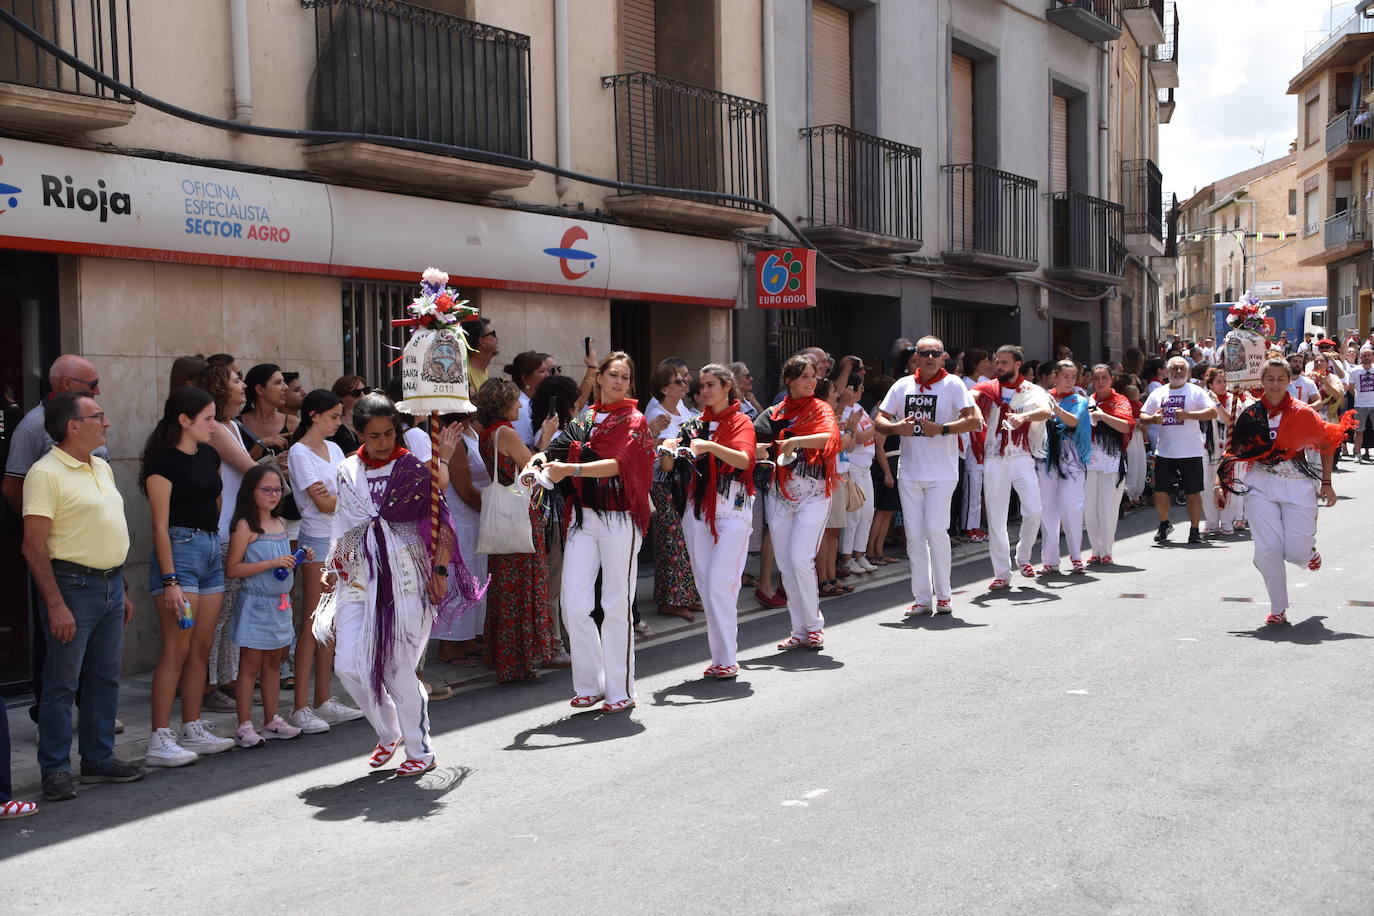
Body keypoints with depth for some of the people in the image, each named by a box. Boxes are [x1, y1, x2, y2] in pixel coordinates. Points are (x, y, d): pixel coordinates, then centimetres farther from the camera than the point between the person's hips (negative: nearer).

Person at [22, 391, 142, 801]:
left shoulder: (102, 467, 13)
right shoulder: (46, 473, -13)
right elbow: (34, 546, -16)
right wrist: (56, 605, -20)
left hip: (110, 585, 8)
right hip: (73, 585, -8)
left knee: (105, 679, 13)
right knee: (62, 684, 0)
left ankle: (99, 759, 23)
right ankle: (55, 771, 9)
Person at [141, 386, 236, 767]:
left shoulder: (209, 455, 13)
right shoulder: (164, 463, -11)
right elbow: (161, 526, -14)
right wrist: (170, 581, -19)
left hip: (212, 550, 8)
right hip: (179, 550, -8)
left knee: (201, 649, 10)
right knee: (176, 648, -9)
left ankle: (193, 731, 17)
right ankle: (159, 740, -5)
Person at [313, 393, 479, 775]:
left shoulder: (415, 468, -2)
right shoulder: (349, 472, 10)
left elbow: (440, 522, -4)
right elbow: (344, 528, 17)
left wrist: (439, 571, -11)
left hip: (405, 578, -4)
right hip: (359, 579, 4)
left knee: (398, 669, -4)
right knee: (349, 666, -3)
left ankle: (420, 751, 15)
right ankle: (388, 733, 23)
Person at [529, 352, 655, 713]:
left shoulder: (634, 421, 1)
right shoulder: (583, 420, 16)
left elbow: (618, 463, -15)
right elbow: (557, 452, 10)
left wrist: (571, 469, -26)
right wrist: (540, 464, -13)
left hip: (619, 520, -4)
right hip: (583, 517, 4)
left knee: (616, 606, -1)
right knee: (574, 604, -2)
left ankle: (620, 690, 8)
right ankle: (590, 685, 12)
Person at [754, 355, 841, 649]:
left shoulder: (820, 409, 3)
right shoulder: (773, 413, 12)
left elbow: (831, 437, -17)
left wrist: (796, 441, -28)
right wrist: (759, 450, -16)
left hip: (812, 494, -4)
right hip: (779, 494, 4)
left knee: (800, 558, -14)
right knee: (785, 564, 4)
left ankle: (814, 626, 0)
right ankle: (800, 631, 13)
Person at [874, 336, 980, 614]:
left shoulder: (953, 384, -2)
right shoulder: (902, 385, 10)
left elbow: (973, 421, -11)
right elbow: (879, 420, 11)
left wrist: (941, 429, -21)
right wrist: (897, 427, -10)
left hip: (941, 473, -4)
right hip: (909, 473, 4)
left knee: (936, 530, -10)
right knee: (914, 535, 5)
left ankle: (943, 595, 6)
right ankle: (921, 597, 14)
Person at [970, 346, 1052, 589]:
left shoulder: (1032, 391, 4)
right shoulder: (989, 388, 7)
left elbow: (1047, 411, -16)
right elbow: (970, 395, -14)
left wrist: (1024, 416, -36)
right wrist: (975, 408, -37)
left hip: (1022, 457, -1)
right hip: (994, 459, 1)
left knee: (1033, 510, -11)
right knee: (996, 517, 1)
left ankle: (1023, 557, 16)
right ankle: (1002, 574, 9)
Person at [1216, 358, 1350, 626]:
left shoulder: (1303, 413, -3)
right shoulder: (1250, 414, 2)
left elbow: (1327, 443, 8)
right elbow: (1233, 451, 7)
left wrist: (1326, 484, 8)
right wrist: (1220, 483, -2)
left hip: (1297, 486, -1)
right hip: (1261, 486, 1)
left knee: (1296, 552, -5)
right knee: (1267, 550, -8)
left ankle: (1310, 550, 35)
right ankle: (1278, 609, 8)